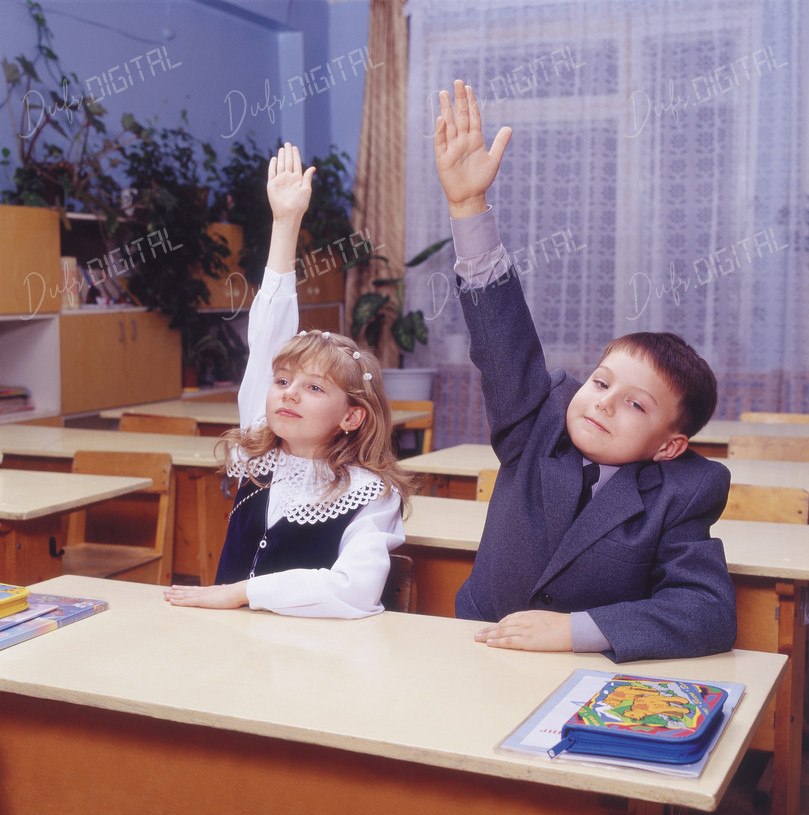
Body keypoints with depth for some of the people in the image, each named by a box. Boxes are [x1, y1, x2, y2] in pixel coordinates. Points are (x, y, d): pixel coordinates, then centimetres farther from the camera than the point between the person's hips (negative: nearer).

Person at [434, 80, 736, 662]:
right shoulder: (540, 423, -1)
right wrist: (468, 205, -19)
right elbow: (504, 335, -10)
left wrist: (574, 629, -24)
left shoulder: (680, 495, -8)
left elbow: (712, 613, -18)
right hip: (480, 662, 1)